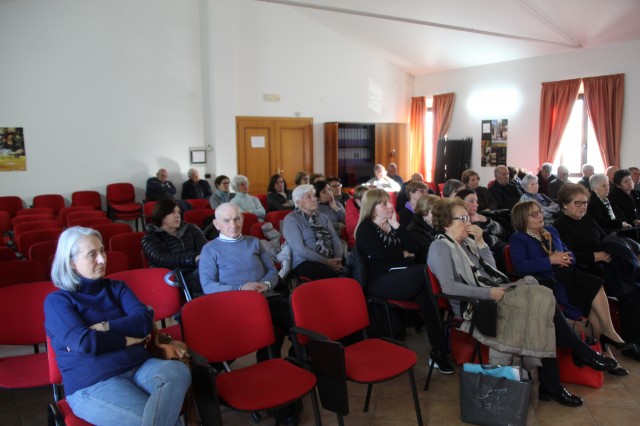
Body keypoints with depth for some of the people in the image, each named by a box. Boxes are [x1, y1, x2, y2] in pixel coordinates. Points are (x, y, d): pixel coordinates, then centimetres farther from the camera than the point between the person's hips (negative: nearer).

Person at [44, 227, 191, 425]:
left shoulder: (116, 287, 17)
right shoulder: (56, 301, 4)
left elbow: (145, 321, 1)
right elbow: (84, 342, -13)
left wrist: (103, 328, -9)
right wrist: (129, 339, -2)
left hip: (139, 366, 5)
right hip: (92, 384, -4)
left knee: (178, 371, -32)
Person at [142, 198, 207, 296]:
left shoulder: (190, 229, 21)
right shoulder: (150, 239, 8)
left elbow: (204, 247, 5)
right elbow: (162, 259, -10)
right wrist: (194, 258, -23)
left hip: (197, 272, 4)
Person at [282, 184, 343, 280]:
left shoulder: (322, 217, 19)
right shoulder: (291, 219, -1)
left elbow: (335, 238, 9)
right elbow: (300, 249, -11)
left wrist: (337, 259, -10)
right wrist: (326, 262, -15)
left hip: (330, 261, 6)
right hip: (306, 263, -5)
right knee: (332, 275, -36)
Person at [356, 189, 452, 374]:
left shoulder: (392, 225, 22)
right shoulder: (365, 229, 2)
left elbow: (413, 247, 9)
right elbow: (380, 255, -15)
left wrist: (396, 225, 3)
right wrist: (404, 255, 1)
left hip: (403, 275, 6)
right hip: (380, 282, -6)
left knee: (426, 292, -27)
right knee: (427, 272, -28)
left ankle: (438, 349, -24)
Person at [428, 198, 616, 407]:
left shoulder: (466, 242, 15)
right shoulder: (440, 248, -10)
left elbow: (490, 269, 12)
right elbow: (449, 287, -21)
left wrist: (480, 241, 1)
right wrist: (489, 293, -21)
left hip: (493, 293, 8)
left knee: (542, 298, -16)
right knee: (541, 304, -18)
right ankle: (584, 354, 1)